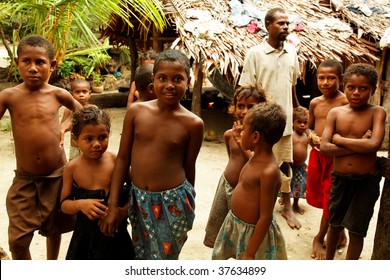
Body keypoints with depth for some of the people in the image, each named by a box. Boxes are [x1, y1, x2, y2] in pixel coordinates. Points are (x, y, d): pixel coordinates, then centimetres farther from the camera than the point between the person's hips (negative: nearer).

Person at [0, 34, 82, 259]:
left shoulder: (58, 94, -6)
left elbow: (81, 111, 14)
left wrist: (65, 127, 2)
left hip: (57, 175, 1)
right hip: (25, 179, -1)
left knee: (55, 229, 20)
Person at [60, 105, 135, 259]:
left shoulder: (117, 162, -11)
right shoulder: (72, 168, -6)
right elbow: (64, 204, 0)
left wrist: (122, 211, -22)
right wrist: (80, 204, -20)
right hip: (85, 232, 1)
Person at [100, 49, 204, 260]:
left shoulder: (193, 124, -11)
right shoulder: (136, 111, -6)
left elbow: (189, 167, 0)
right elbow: (123, 158, -1)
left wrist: (189, 204, 11)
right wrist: (112, 205, -1)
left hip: (173, 204, -3)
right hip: (138, 200, 3)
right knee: (140, 257, 22)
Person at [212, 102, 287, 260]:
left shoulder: (269, 171, -30)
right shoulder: (256, 158, -2)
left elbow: (266, 218, -26)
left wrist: (250, 253, -22)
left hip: (253, 232, -9)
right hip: (235, 224, 9)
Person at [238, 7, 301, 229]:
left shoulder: (292, 51, 4)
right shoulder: (255, 53, -11)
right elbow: (246, 89, -11)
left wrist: (297, 108, 18)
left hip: (285, 119, 5)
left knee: (286, 164, 15)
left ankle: (287, 207, 30)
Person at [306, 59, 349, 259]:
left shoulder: (346, 102, -13)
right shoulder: (315, 103, 4)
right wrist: (312, 136, -6)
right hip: (316, 154, 6)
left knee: (331, 199, 3)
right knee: (317, 196, 16)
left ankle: (319, 238, 23)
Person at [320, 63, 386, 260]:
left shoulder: (377, 112, -9)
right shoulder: (335, 113, -2)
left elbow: (374, 144, -25)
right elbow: (324, 147, -12)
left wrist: (339, 139, -14)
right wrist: (359, 146, -19)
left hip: (366, 181, -3)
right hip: (339, 178, 3)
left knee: (356, 231, 7)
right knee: (335, 225, 19)